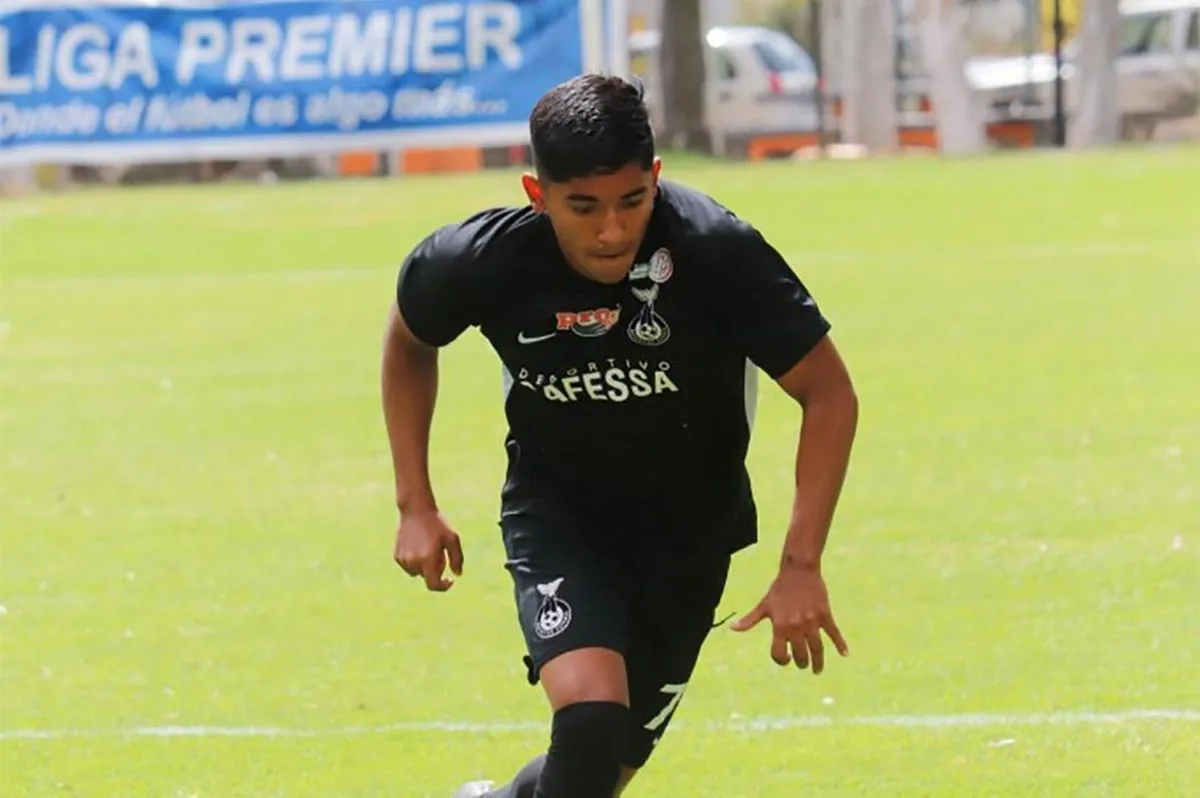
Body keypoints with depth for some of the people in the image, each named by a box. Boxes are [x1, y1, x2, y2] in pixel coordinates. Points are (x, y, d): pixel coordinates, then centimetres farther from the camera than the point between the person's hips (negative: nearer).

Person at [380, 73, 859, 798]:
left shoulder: (717, 251, -28)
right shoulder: (480, 261, -23)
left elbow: (829, 394, -18)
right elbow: (408, 341, 2)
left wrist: (802, 567, -24)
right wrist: (416, 506, -1)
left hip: (689, 527, 1)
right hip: (556, 515, -1)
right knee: (591, 718, -27)